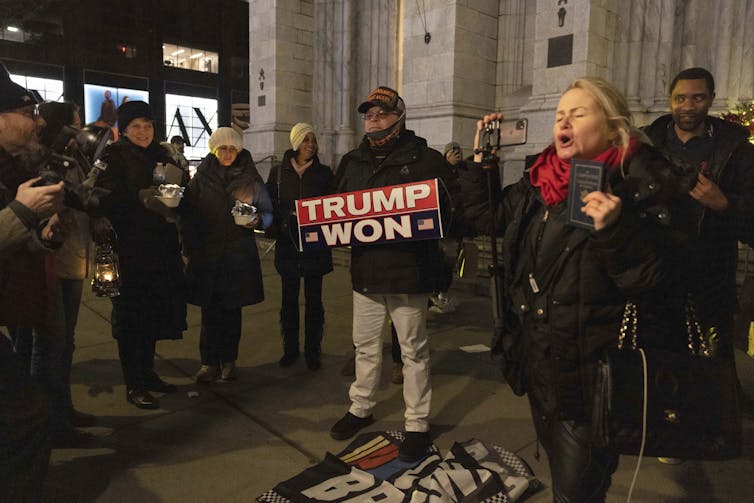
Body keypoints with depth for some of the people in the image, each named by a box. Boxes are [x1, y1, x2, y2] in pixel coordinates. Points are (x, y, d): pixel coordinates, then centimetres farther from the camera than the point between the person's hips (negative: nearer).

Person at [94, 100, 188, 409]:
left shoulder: (160, 156, 16)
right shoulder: (114, 156, -3)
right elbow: (109, 197, -15)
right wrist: (142, 197, -27)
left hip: (161, 248, 6)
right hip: (130, 247, -6)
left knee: (154, 311, 13)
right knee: (132, 314, 0)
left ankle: (147, 372, 28)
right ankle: (133, 385, 10)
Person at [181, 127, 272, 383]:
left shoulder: (251, 179, 5)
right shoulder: (201, 178, 6)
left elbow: (268, 213, 7)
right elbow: (187, 214, 4)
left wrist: (256, 220, -15)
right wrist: (191, 247, -5)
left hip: (239, 255, 0)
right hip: (206, 255, 0)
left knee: (232, 310, 6)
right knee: (210, 311, 2)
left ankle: (229, 360, 20)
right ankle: (209, 362, 14)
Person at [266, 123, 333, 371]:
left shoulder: (324, 173, 4)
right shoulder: (279, 172, 5)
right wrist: (279, 227, -10)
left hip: (315, 246, -1)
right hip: (287, 245, 1)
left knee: (314, 299, 5)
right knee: (289, 299, 8)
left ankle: (313, 351, 15)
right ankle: (290, 348, 20)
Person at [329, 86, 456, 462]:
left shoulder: (425, 159, -5)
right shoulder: (352, 162, 12)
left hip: (408, 272, -5)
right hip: (365, 268, 5)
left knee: (413, 350, 8)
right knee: (365, 345, 18)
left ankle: (417, 424, 23)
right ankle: (360, 408, 38)